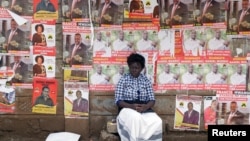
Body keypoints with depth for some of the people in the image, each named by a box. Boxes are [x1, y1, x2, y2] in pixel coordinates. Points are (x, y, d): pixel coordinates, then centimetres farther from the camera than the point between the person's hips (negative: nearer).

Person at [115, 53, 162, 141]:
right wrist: (131, 106, -21)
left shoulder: (146, 81, 12)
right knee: (136, 118, -40)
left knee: (157, 121, -30)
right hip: (127, 108, -3)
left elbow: (152, 100, 7)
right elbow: (118, 100, -3)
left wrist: (146, 107, -17)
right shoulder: (123, 80, 4)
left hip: (144, 109, 3)